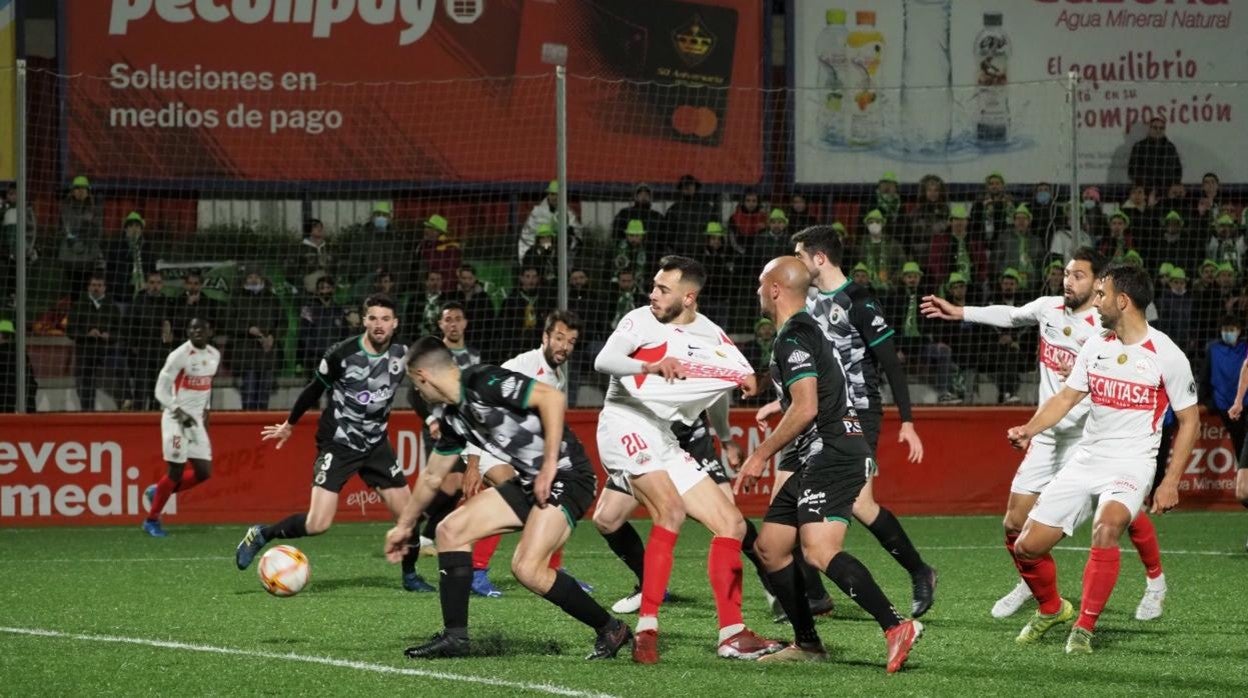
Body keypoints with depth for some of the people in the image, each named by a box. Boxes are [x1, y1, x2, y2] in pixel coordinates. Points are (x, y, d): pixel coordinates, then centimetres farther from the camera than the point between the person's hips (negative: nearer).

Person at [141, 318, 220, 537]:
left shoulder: (214, 355, 8)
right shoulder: (179, 356, -13)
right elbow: (161, 390, -12)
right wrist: (180, 412, -22)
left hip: (196, 420, 7)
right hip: (176, 419, -7)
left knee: (204, 472, 4)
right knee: (177, 471, -7)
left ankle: (158, 491, 23)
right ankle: (152, 519, 8)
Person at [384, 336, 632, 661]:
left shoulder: (484, 382, -15)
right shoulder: (454, 415, 13)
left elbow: (552, 397, -23)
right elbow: (432, 477, 27)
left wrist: (550, 464, -23)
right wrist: (404, 526, 35)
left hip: (565, 478, -9)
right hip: (528, 483, 9)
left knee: (527, 568, -22)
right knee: (450, 531, 4)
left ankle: (610, 629, -4)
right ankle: (454, 637, 7)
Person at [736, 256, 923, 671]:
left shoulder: (793, 338, -11)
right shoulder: (806, 331, 20)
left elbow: (806, 408, -21)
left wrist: (761, 455, -16)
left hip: (832, 457, -11)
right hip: (819, 460, 11)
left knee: (819, 550, -25)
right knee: (770, 547, 12)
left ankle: (896, 627, -32)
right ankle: (807, 644, 18)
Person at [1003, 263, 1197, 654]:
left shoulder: (1166, 355, -8)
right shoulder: (1095, 347, 7)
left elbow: (1189, 420, -2)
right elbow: (1066, 397, 11)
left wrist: (1171, 483, -8)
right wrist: (1029, 429, -9)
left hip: (1132, 463, -6)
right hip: (1086, 458, 6)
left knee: (1106, 528, -35)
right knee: (1027, 547, 1)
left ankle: (1084, 628, -21)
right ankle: (1051, 609, 32)